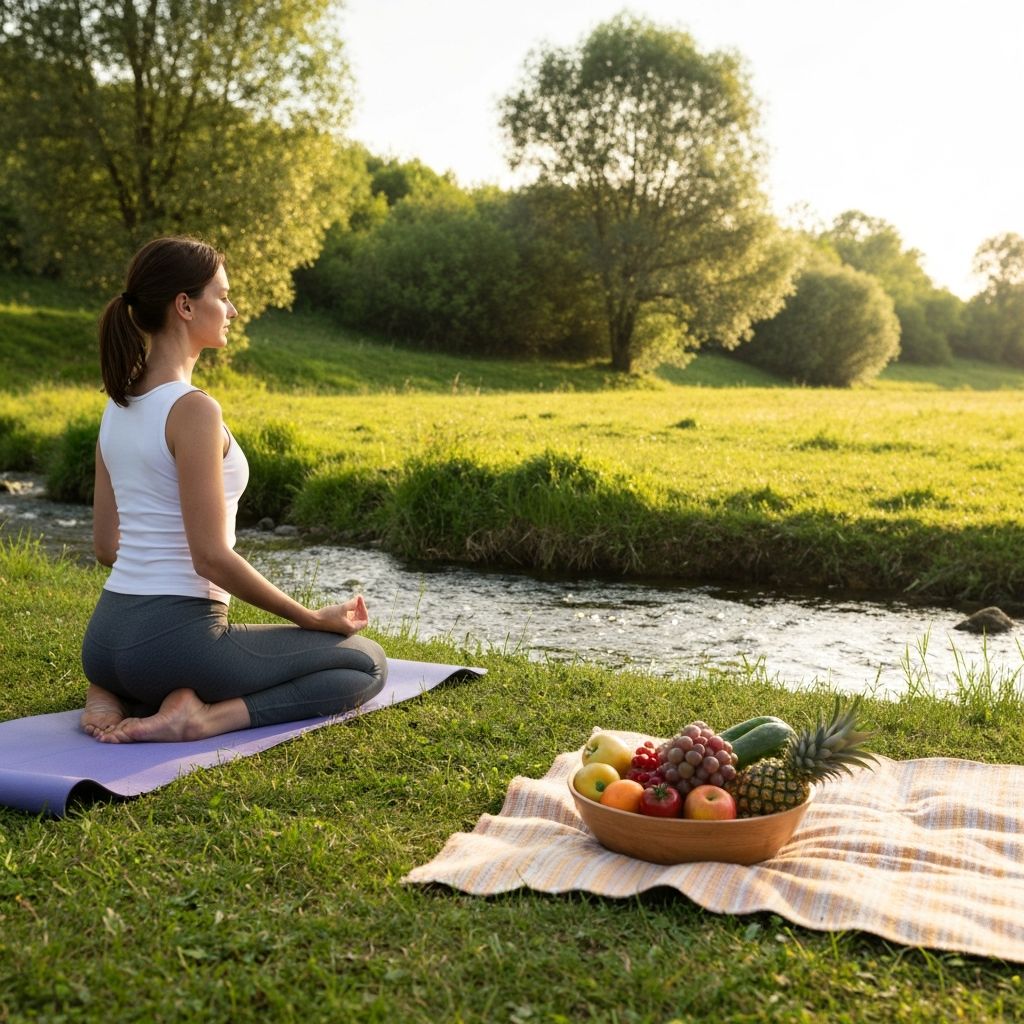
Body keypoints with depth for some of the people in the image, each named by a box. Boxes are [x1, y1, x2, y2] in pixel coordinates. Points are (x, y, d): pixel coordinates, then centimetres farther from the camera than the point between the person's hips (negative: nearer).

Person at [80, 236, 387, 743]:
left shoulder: (119, 404, 8)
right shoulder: (193, 409, -18)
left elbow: (105, 543, 13)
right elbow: (212, 557, -20)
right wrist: (315, 618, -9)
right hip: (174, 639, -8)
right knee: (368, 662, 10)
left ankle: (118, 697, 10)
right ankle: (205, 717, -8)